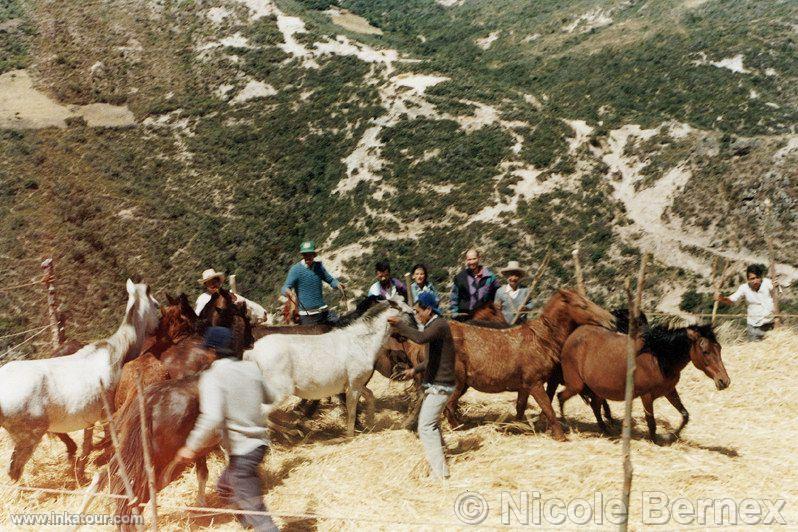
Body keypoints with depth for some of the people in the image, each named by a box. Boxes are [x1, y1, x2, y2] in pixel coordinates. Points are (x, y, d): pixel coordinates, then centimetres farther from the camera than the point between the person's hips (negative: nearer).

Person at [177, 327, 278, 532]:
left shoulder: (212, 377, -16)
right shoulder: (251, 367, 3)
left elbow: (212, 418, -28)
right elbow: (269, 398, 17)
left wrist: (192, 446, -17)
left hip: (242, 450, -8)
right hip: (259, 441, 8)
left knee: (254, 509, -2)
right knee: (225, 487, 29)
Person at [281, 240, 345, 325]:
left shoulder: (318, 266, 7)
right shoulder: (295, 270, -8)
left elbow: (330, 279, 17)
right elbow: (285, 288, -14)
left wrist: (337, 284, -6)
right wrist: (286, 291, -38)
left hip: (323, 311, 5)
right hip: (307, 314, -5)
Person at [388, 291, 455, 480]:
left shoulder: (440, 325, -18)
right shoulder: (435, 326, 13)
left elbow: (421, 337, -38)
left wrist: (399, 325, -28)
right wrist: (416, 370, 20)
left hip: (439, 386, -10)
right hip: (435, 384, 10)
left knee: (425, 427, -12)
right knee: (431, 421, 28)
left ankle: (440, 472, -11)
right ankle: (439, 454, 47)